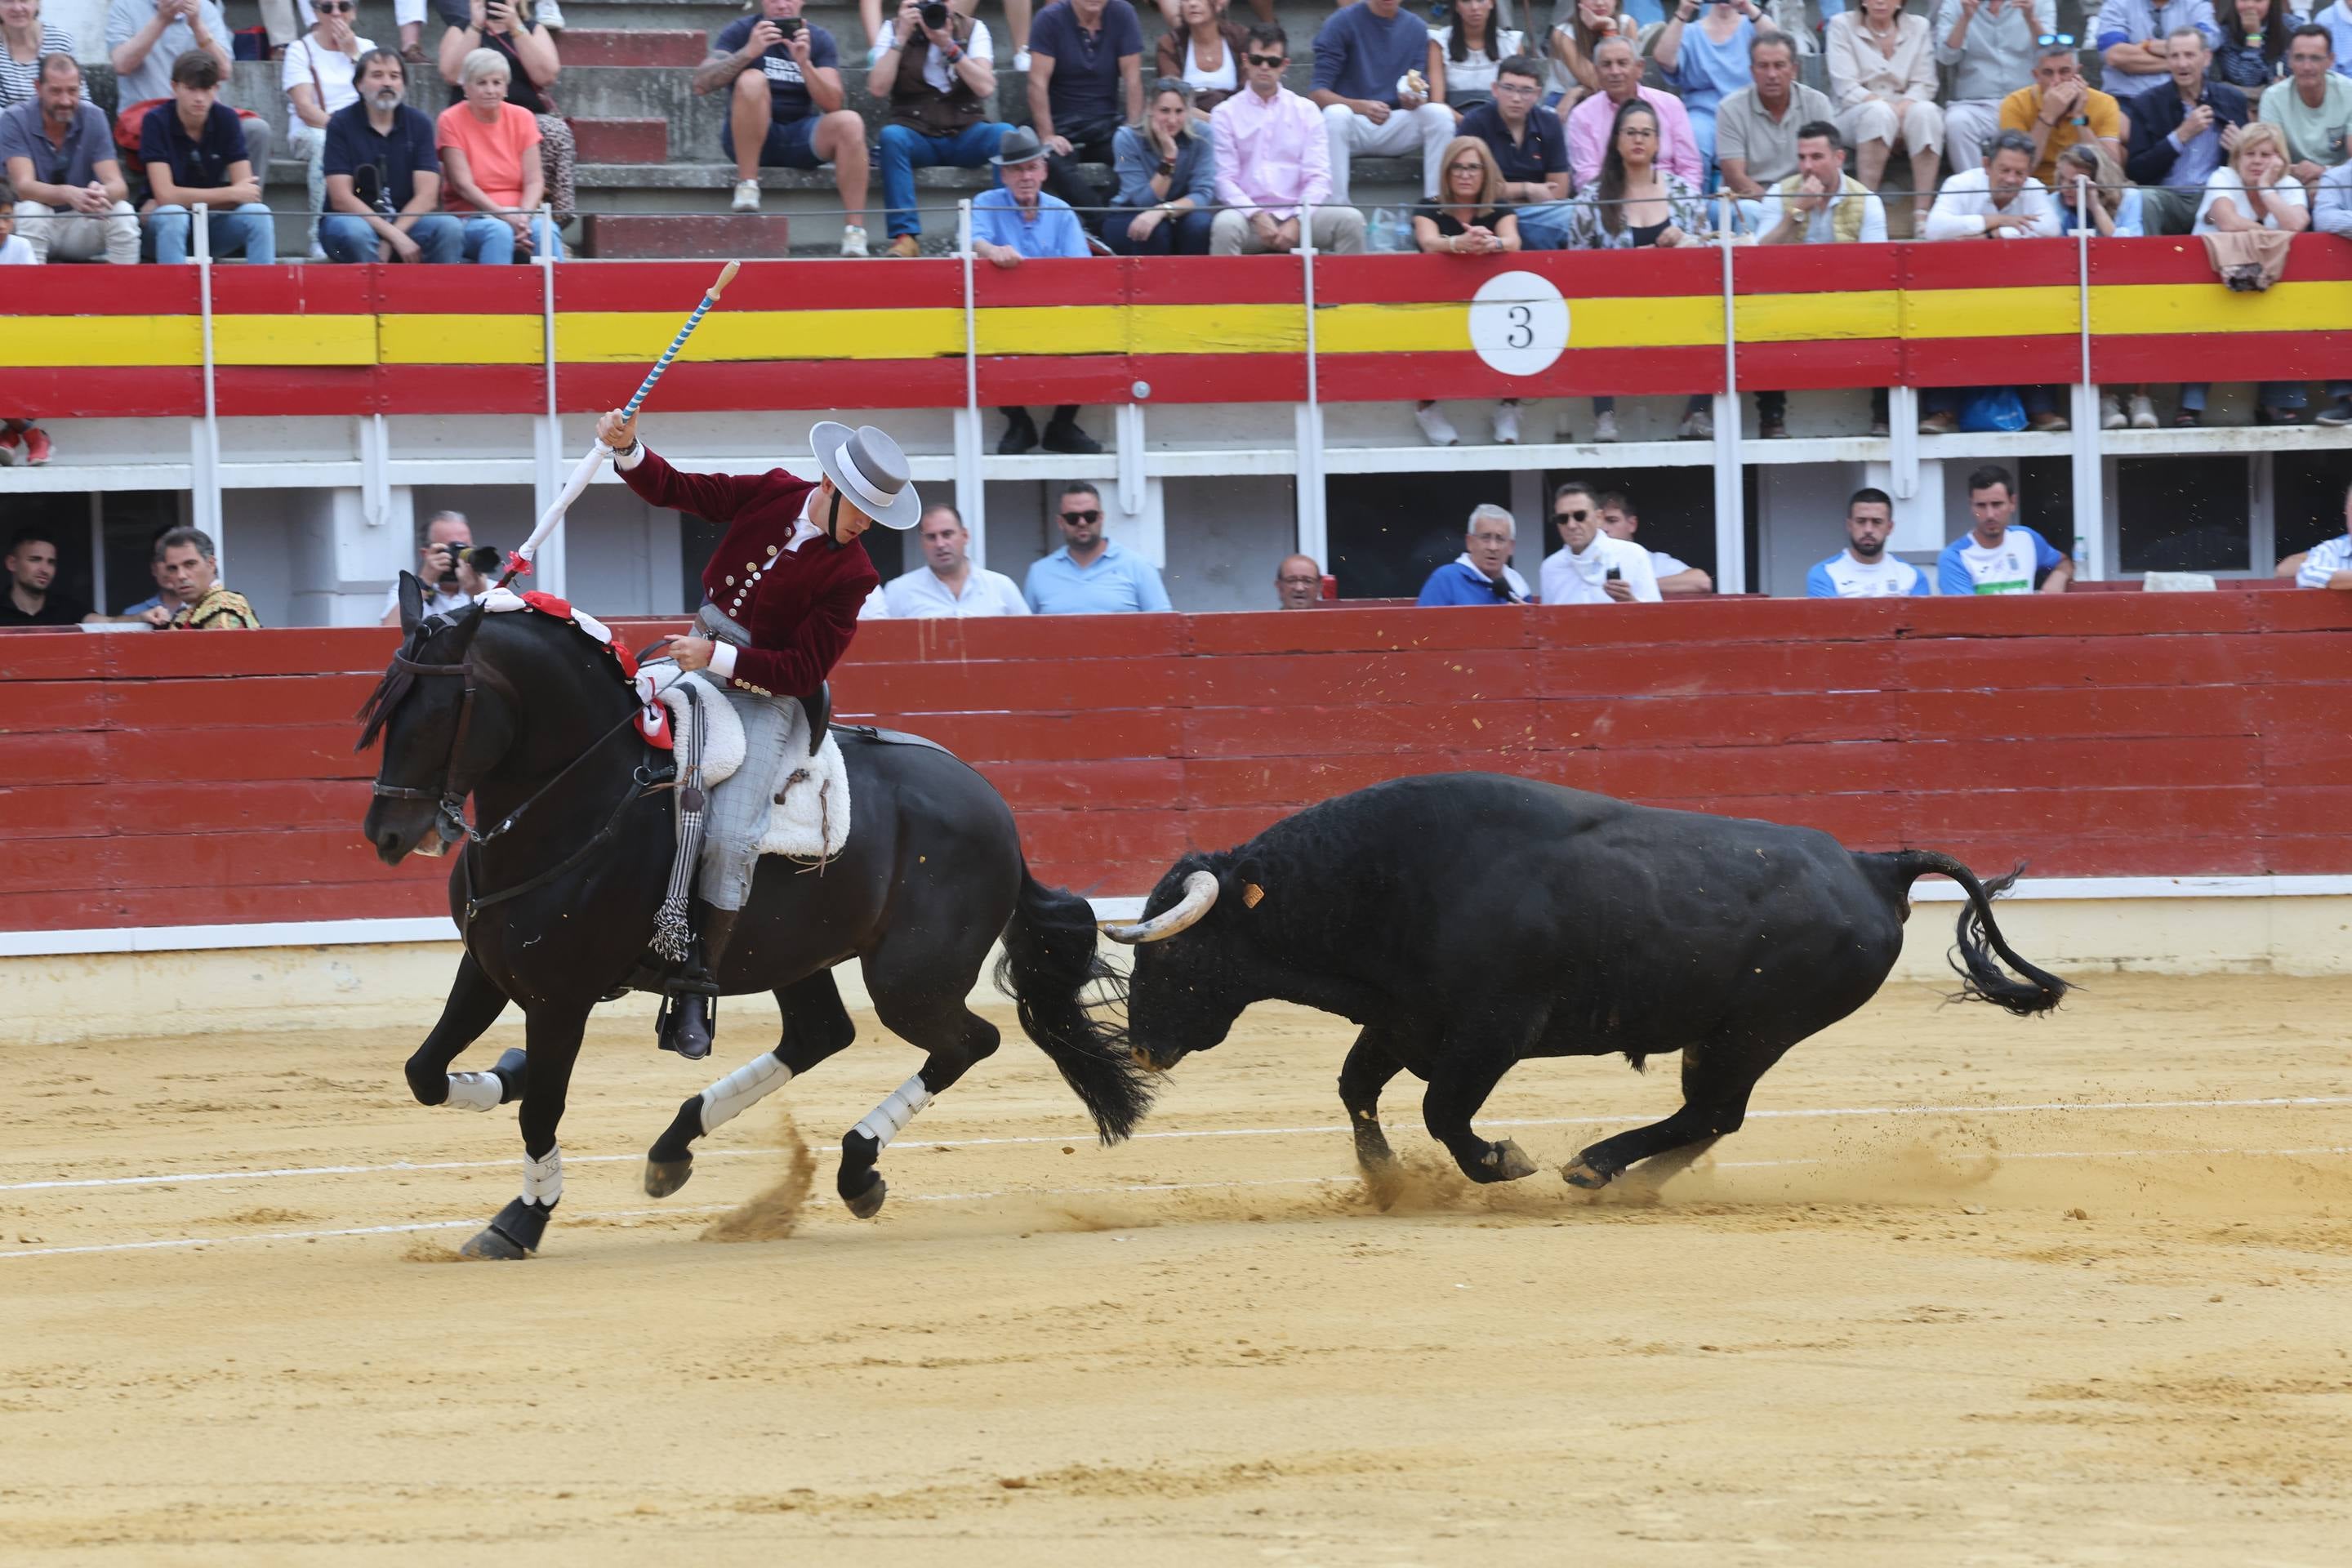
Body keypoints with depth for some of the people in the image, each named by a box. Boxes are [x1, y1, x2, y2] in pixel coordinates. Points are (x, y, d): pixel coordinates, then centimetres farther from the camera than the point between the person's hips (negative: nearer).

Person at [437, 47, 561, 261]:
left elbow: (534, 181, 2)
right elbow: (463, 185, -9)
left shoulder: (522, 118, 8)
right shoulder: (451, 121, -2)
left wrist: (523, 217, -19)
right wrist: (506, 216, -21)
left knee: (546, 231, -31)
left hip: (520, 215, 3)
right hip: (470, 217, -3)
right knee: (499, 232, -36)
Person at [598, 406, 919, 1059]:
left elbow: (805, 671, -16)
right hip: (699, 655, 6)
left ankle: (695, 992, -15)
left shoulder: (848, 575, -14)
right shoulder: (772, 494, -3)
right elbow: (674, 490, 6)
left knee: (730, 835, -20)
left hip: (765, 695, -6)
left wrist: (718, 658, -24)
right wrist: (628, 449, -11)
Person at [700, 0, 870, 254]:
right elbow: (701, 83, -16)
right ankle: (746, 186, -28)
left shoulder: (819, 39, 4)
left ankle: (854, 231, -29)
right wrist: (749, 52, -30)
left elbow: (833, 105, -7)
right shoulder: (740, 31, -2)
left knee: (849, 122, -27)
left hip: (801, 138, 2)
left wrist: (804, 62, -23)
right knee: (752, 79, -30)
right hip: (749, 138, -2)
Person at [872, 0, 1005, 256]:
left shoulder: (973, 30, 5)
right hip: (917, 136, -1)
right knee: (891, 136, -34)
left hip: (966, 134, 1)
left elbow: (985, 88, -9)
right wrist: (901, 38, -13)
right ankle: (905, 236, -37)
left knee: (1006, 135, -30)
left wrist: (949, 45, -17)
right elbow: (878, 88, -9)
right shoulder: (894, 30, 4)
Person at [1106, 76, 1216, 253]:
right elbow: (1144, 202, -21)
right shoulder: (1128, 139, -17)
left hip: (1180, 216, 1)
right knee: (1154, 230, -34)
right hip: (1130, 218, -1)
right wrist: (1169, 155, -32)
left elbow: (1203, 194, -20)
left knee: (1199, 222, -31)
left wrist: (1163, 211, -38)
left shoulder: (1202, 136, -13)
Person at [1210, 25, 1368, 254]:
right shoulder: (1226, 114, 7)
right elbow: (1225, 180, 0)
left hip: (1297, 216, 2)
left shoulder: (1307, 112, 12)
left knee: (1350, 220, -24)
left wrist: (1296, 222, -11)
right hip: (1248, 215, -2)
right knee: (1225, 225, -36)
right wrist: (1257, 217, -16)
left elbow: (1318, 177, 5)